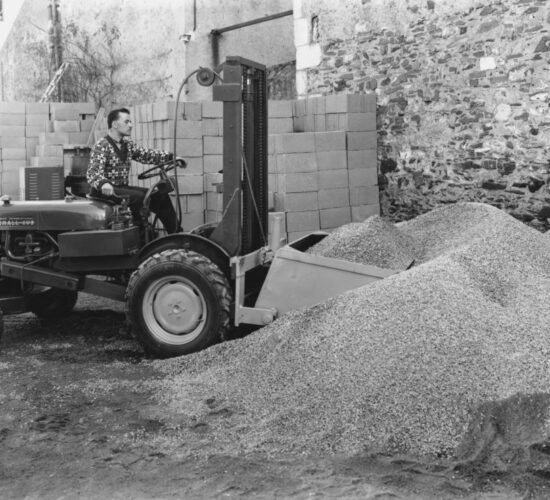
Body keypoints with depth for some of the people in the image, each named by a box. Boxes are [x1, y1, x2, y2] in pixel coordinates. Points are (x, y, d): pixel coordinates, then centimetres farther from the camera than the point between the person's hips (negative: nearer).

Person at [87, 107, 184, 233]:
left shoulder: (127, 145, 12)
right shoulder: (101, 146, -13)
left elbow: (146, 154, 8)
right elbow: (93, 173, -25)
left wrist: (171, 157, -5)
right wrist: (103, 183, -47)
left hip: (122, 187, 8)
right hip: (105, 190, -8)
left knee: (160, 196, -3)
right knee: (138, 197, -31)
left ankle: (177, 234, 0)